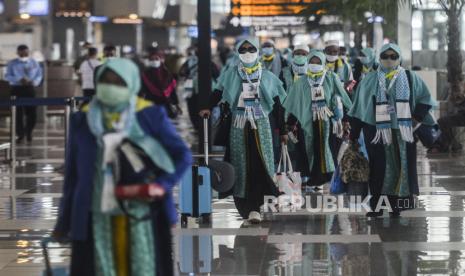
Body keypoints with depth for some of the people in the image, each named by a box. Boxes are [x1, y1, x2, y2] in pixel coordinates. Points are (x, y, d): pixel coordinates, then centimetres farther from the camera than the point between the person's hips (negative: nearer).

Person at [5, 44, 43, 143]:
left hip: (29, 88, 2)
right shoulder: (12, 64, 3)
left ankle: (28, 132, 24)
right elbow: (7, 76, -4)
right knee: (18, 113, -3)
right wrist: (19, 80, -19)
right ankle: (20, 134, 8)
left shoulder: (34, 63, 10)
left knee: (32, 113, 0)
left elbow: (39, 75, 11)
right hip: (17, 89, -2)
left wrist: (35, 81, -12)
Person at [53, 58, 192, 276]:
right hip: (97, 217, 1)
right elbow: (72, 173, 11)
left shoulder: (150, 116, 0)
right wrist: (64, 222, 12)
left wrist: (162, 185, -14)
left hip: (141, 214, -1)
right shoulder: (82, 120, 6)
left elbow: (182, 155, 3)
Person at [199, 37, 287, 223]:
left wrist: (282, 131, 8)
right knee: (242, 165, -2)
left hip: (260, 124, 0)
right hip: (239, 125, 0)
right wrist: (208, 108, -22)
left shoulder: (267, 77, 9)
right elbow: (218, 93, -1)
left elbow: (277, 105, 10)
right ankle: (247, 207, 4)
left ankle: (254, 208, -12)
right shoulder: (231, 75, 9)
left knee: (260, 164, -11)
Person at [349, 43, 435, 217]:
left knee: (400, 167, -1)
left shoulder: (410, 78, 8)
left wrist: (417, 117, -3)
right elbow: (359, 107, 9)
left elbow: (424, 98, 12)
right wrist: (354, 133, 6)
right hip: (377, 131, -1)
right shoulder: (370, 80, 8)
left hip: (402, 132, 1)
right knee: (379, 169, -4)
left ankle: (396, 205, 4)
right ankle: (376, 206, 1)